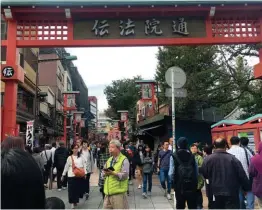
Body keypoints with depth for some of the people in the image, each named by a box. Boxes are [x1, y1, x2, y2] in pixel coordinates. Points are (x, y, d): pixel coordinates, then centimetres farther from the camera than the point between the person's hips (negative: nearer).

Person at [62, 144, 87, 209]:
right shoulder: (70, 158, 0)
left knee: (79, 188, 7)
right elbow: (66, 167, 4)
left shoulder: (81, 157, 6)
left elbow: (84, 165, 7)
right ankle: (72, 202, 9)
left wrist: (85, 174, 0)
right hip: (71, 176, -2)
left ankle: (76, 201, 25)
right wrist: (63, 175, 6)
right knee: (72, 189, -1)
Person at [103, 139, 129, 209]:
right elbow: (103, 172, 17)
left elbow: (124, 175, -15)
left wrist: (113, 173, -25)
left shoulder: (124, 160, -6)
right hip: (108, 191, 7)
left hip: (119, 192, -7)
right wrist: (105, 173, -6)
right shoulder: (109, 160, 16)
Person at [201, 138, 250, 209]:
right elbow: (242, 175, -6)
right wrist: (246, 188, 9)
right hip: (231, 192, -2)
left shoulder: (208, 159, -6)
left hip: (216, 193, 2)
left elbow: (204, 174, 4)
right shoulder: (232, 158, -11)